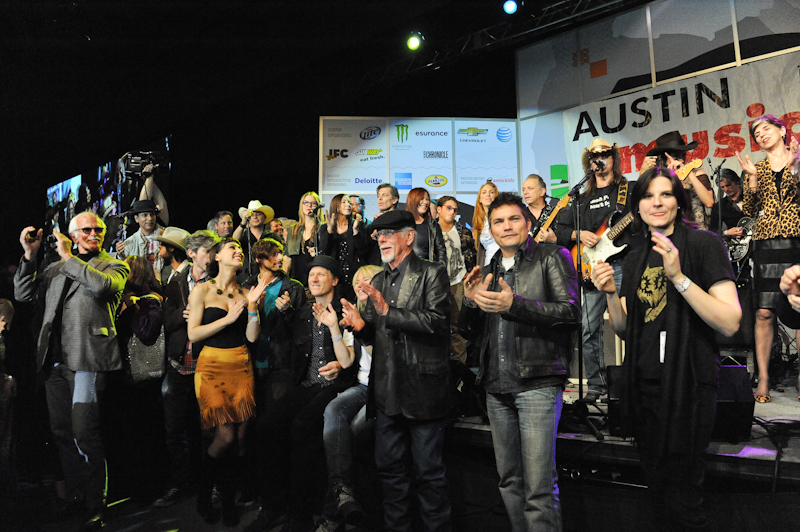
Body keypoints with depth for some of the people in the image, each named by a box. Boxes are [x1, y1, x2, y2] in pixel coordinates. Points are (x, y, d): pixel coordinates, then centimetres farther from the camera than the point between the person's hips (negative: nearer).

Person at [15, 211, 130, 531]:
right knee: (61, 432, 14)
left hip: (86, 360, -6)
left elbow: (102, 285, -18)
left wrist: (69, 258, -8)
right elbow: (24, 295, 13)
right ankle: (73, 495, 29)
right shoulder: (56, 268, 19)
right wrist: (29, 256, 3)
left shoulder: (114, 266, 3)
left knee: (84, 433, -9)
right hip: (54, 361, 6)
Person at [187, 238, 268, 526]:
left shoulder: (245, 293, 10)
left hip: (241, 366, 3)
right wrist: (228, 318, -15)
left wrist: (253, 306, -9)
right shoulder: (202, 290, 2)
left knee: (241, 435, -1)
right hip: (212, 366, -3)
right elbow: (192, 334, -6)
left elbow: (252, 337, 3)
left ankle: (229, 500, 18)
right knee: (226, 436, -10)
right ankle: (203, 489, 18)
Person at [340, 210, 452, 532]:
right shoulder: (377, 281, 14)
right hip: (386, 391, 6)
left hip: (422, 390, -6)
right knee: (389, 469, 16)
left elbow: (438, 323, -19)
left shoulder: (432, 274, -6)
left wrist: (389, 311, -23)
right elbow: (375, 336, 15)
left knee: (428, 470, 5)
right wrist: (361, 326, -7)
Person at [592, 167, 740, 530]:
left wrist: (678, 277, -25)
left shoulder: (703, 244, -7)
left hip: (688, 386, -6)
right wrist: (610, 294, -6)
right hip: (643, 386, 6)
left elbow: (730, 323, -17)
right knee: (657, 491, 20)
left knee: (681, 502, 2)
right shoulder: (635, 260, 11)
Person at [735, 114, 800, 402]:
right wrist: (752, 178, -3)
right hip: (768, 245, 1)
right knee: (764, 312, -4)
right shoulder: (757, 169, 17)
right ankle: (763, 378, 1)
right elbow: (751, 211, 7)